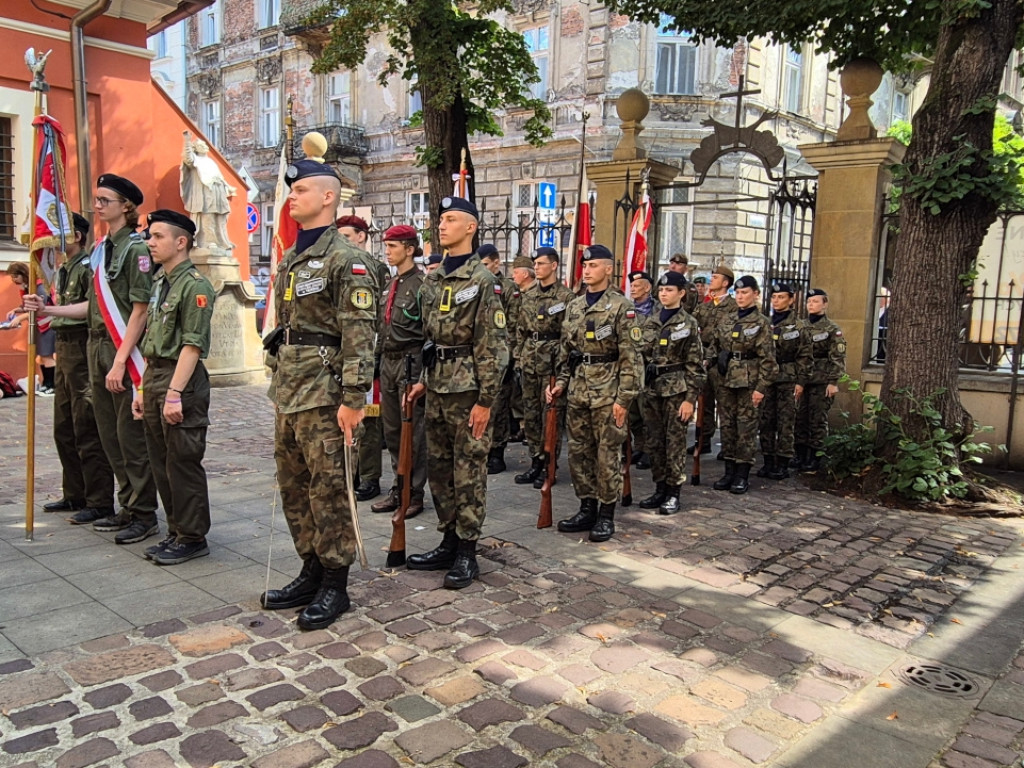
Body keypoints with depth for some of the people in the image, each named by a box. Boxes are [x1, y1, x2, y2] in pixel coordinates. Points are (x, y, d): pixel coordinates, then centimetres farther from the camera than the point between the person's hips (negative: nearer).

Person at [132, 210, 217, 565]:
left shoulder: (195, 285, -11)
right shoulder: (159, 283, 17)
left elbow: (192, 345, -18)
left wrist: (174, 393, -21)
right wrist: (143, 388, 17)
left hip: (182, 381, -9)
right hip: (154, 378, 9)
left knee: (183, 463, -2)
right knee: (161, 463, 13)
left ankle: (192, 538, 9)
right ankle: (176, 531, 25)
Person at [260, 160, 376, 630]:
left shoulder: (346, 259, -10)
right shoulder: (290, 260, 17)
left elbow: (359, 335, -16)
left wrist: (352, 398, -21)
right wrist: (279, 389, 21)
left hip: (324, 392, -9)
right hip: (288, 390, 9)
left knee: (329, 488, -2)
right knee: (293, 486, 14)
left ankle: (335, 586, 10)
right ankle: (311, 572, 27)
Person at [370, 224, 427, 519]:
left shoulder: (422, 284, -10)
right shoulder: (389, 285, 15)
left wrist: (425, 372, -16)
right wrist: (378, 357, 16)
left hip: (411, 362, -8)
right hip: (387, 362, 8)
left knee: (413, 430, -1)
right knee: (391, 429, 13)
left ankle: (414, 492, 10)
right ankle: (399, 487, 24)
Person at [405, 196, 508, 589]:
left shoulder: (482, 279, -11)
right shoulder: (432, 279, 12)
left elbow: (494, 344, -14)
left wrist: (485, 399, -17)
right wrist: (424, 380, 15)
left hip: (468, 390, -8)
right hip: (437, 388, 8)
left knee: (468, 472, 0)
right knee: (438, 468, 13)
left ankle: (466, 553, 11)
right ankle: (448, 543, 26)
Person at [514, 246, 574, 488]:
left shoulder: (566, 297, -6)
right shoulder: (528, 296, 13)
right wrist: (518, 357, 12)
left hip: (553, 361, -6)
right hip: (530, 362, 7)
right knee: (530, 414, 9)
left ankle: (549, 466, 9)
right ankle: (536, 462, 20)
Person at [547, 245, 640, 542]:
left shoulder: (622, 306, -6)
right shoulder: (573, 306, 12)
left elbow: (630, 356, -10)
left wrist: (624, 398, -15)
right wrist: (560, 383, 8)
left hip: (607, 392, -6)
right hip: (577, 390, 6)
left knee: (608, 454, 1)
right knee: (578, 452, 10)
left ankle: (606, 515, 12)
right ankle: (587, 509, 22)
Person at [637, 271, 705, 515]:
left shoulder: (689, 324, -4)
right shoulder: (652, 322, 11)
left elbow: (695, 364, -7)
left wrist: (690, 398, -13)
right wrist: (643, 388, 9)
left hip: (676, 389, -5)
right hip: (652, 388, 5)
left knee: (675, 441, 1)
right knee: (654, 441, 9)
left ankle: (673, 493, 10)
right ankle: (660, 488, 21)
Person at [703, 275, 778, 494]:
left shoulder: (761, 323, -4)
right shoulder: (726, 320, 10)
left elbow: (767, 359, -7)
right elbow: (713, 346, 14)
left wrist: (761, 387, -12)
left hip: (748, 380, -5)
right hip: (725, 379, 5)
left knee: (746, 427, 1)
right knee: (727, 425, 9)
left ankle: (742, 475, 9)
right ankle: (729, 471, 18)